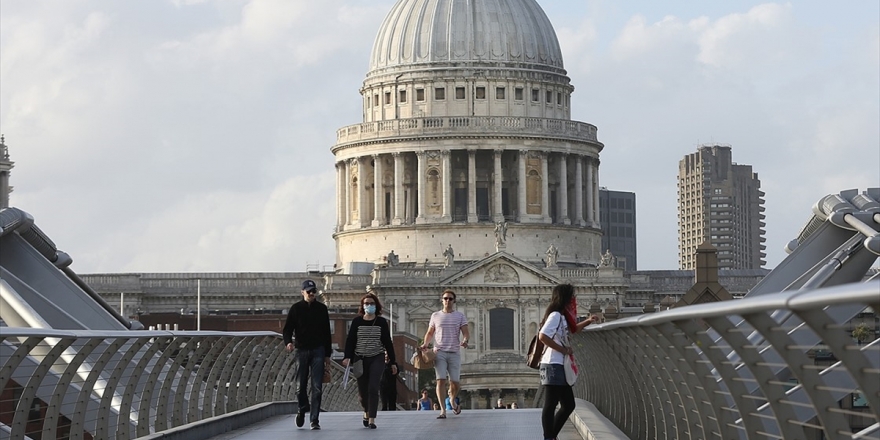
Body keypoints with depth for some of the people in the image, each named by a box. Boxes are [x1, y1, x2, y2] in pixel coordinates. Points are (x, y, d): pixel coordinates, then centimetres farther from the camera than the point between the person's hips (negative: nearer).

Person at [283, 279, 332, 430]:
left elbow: (327, 332, 13)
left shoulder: (321, 309, 9)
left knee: (317, 387, -6)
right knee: (301, 385, 2)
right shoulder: (296, 308, 4)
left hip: (318, 351, 1)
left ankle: (314, 419, -5)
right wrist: (288, 342, -20)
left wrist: (327, 355, 11)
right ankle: (303, 408, 31)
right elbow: (287, 328, 1)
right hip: (302, 350, 0)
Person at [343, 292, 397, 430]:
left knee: (373, 388, -16)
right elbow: (350, 340, 0)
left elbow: (388, 342, 6)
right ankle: (366, 412, 35)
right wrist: (348, 357, -15)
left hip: (377, 359, -1)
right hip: (360, 359, 1)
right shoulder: (357, 321, 4)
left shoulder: (381, 322, 3)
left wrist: (393, 362, 5)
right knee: (362, 391, 5)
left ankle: (372, 419, -13)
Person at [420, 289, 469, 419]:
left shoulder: (460, 316, 8)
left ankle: (452, 401, 31)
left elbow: (466, 332, 2)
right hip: (439, 352, 0)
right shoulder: (435, 316, 11)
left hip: (454, 353, 0)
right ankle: (443, 410, -12)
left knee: (455, 382, 0)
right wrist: (425, 344, -3)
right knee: (441, 380, -12)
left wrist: (465, 340, -21)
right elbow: (430, 333, 16)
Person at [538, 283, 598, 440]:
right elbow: (542, 336, -26)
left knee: (569, 405, 13)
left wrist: (587, 321, 23)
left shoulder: (563, 317, 17)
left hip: (561, 367, 10)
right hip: (553, 367, -10)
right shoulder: (555, 315, -13)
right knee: (550, 406, -7)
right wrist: (563, 349, -19)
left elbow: (571, 330, 39)